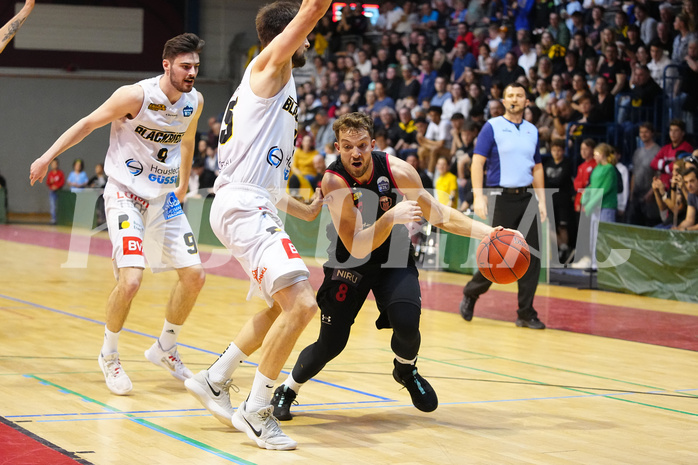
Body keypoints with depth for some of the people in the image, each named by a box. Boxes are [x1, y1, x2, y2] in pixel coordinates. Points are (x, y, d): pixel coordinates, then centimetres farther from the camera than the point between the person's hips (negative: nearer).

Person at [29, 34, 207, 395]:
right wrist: (48, 156, -10)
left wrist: (183, 185, 30)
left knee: (194, 276, 2)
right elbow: (89, 123, -9)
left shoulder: (194, 101, 0)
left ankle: (165, 348, 23)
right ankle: (109, 355, 4)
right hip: (125, 196, -6)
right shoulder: (136, 96, -19)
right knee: (131, 279, -21)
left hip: (164, 198, 6)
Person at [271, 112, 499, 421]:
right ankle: (287, 390, 22)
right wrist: (391, 217, -45)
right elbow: (357, 248, -32)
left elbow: (437, 214, -6)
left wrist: (485, 231, -14)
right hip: (349, 263, -2)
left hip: (393, 258, 2)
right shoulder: (334, 182, -28)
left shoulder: (396, 170, -20)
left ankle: (406, 370, 15)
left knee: (406, 323, -21)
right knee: (330, 345, -7)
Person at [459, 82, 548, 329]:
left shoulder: (532, 131, 12)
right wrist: (478, 196, -18)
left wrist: (541, 201, 11)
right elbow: (477, 162, -8)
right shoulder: (492, 127, -3)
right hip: (501, 197, -5)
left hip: (526, 197, 5)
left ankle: (526, 313, 5)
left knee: (531, 257, -1)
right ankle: (471, 293, 23)